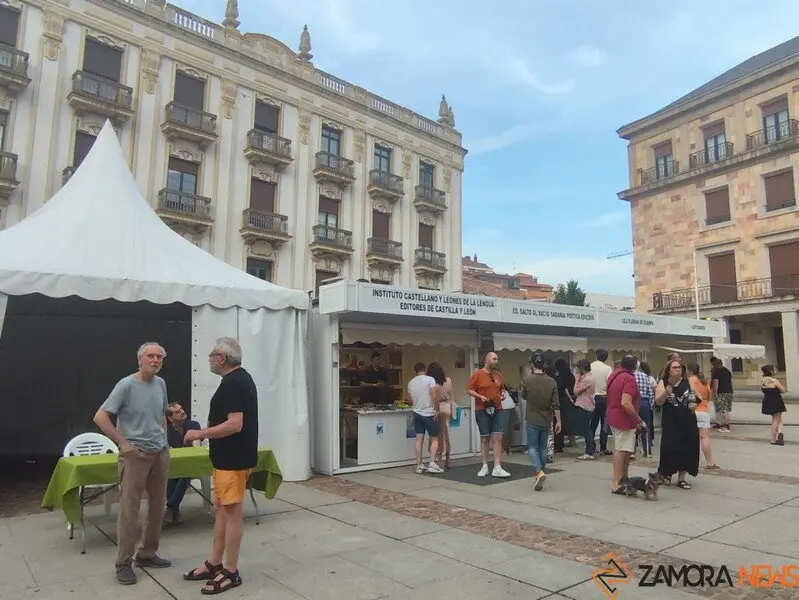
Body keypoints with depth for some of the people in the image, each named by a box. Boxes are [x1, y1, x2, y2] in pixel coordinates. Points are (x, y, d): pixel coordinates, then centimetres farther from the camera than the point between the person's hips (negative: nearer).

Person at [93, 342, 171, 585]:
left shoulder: (161, 384, 5)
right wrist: (123, 443, -15)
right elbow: (100, 417, -16)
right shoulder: (126, 385, -14)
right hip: (135, 455, -6)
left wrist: (162, 437, 11)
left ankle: (147, 554, 26)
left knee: (157, 506, 12)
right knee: (129, 509, -1)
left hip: (160, 453, 6)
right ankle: (123, 563, 12)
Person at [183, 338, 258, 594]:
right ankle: (214, 564, 27)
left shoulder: (232, 384, -20)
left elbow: (235, 424, -27)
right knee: (221, 509, 16)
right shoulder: (240, 378, 12)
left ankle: (231, 572, 11)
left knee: (231, 511, 0)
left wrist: (200, 433, -18)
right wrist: (208, 430, 20)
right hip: (230, 456, 10)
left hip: (233, 459, -10)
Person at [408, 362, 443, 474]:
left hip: (417, 413, 5)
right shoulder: (430, 379, -8)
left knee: (419, 438, 7)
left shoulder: (411, 383, 7)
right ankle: (432, 464, -6)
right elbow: (434, 396, -16)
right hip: (429, 413, -4)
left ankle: (419, 465, 8)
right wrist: (436, 409, -9)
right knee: (434, 439, 4)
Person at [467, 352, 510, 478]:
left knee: (498, 437, -4)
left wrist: (502, 395, 1)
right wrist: (480, 396, -19)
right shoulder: (477, 374, -5)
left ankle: (497, 468, -2)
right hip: (482, 411, -4)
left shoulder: (498, 374, 10)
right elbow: (469, 390, -6)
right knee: (484, 438, 5)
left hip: (497, 410, 4)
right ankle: (485, 466, 15)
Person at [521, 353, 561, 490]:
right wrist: (558, 421, 2)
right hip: (546, 421, 3)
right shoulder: (551, 381, -4)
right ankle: (542, 472, 19)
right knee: (542, 447, 14)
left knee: (533, 447, 3)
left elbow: (523, 396, 6)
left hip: (532, 420, -3)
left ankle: (539, 472, -17)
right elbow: (556, 404, -4)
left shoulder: (528, 380, -11)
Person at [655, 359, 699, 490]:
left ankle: (681, 478, 18)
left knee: (687, 450, 4)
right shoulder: (663, 383, -1)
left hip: (688, 422, 3)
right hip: (670, 423, -3)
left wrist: (694, 405, -4)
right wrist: (665, 393, -26)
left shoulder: (688, 383, 7)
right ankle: (666, 472, 18)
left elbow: (695, 399, 17)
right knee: (670, 448, -8)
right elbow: (658, 402, -8)